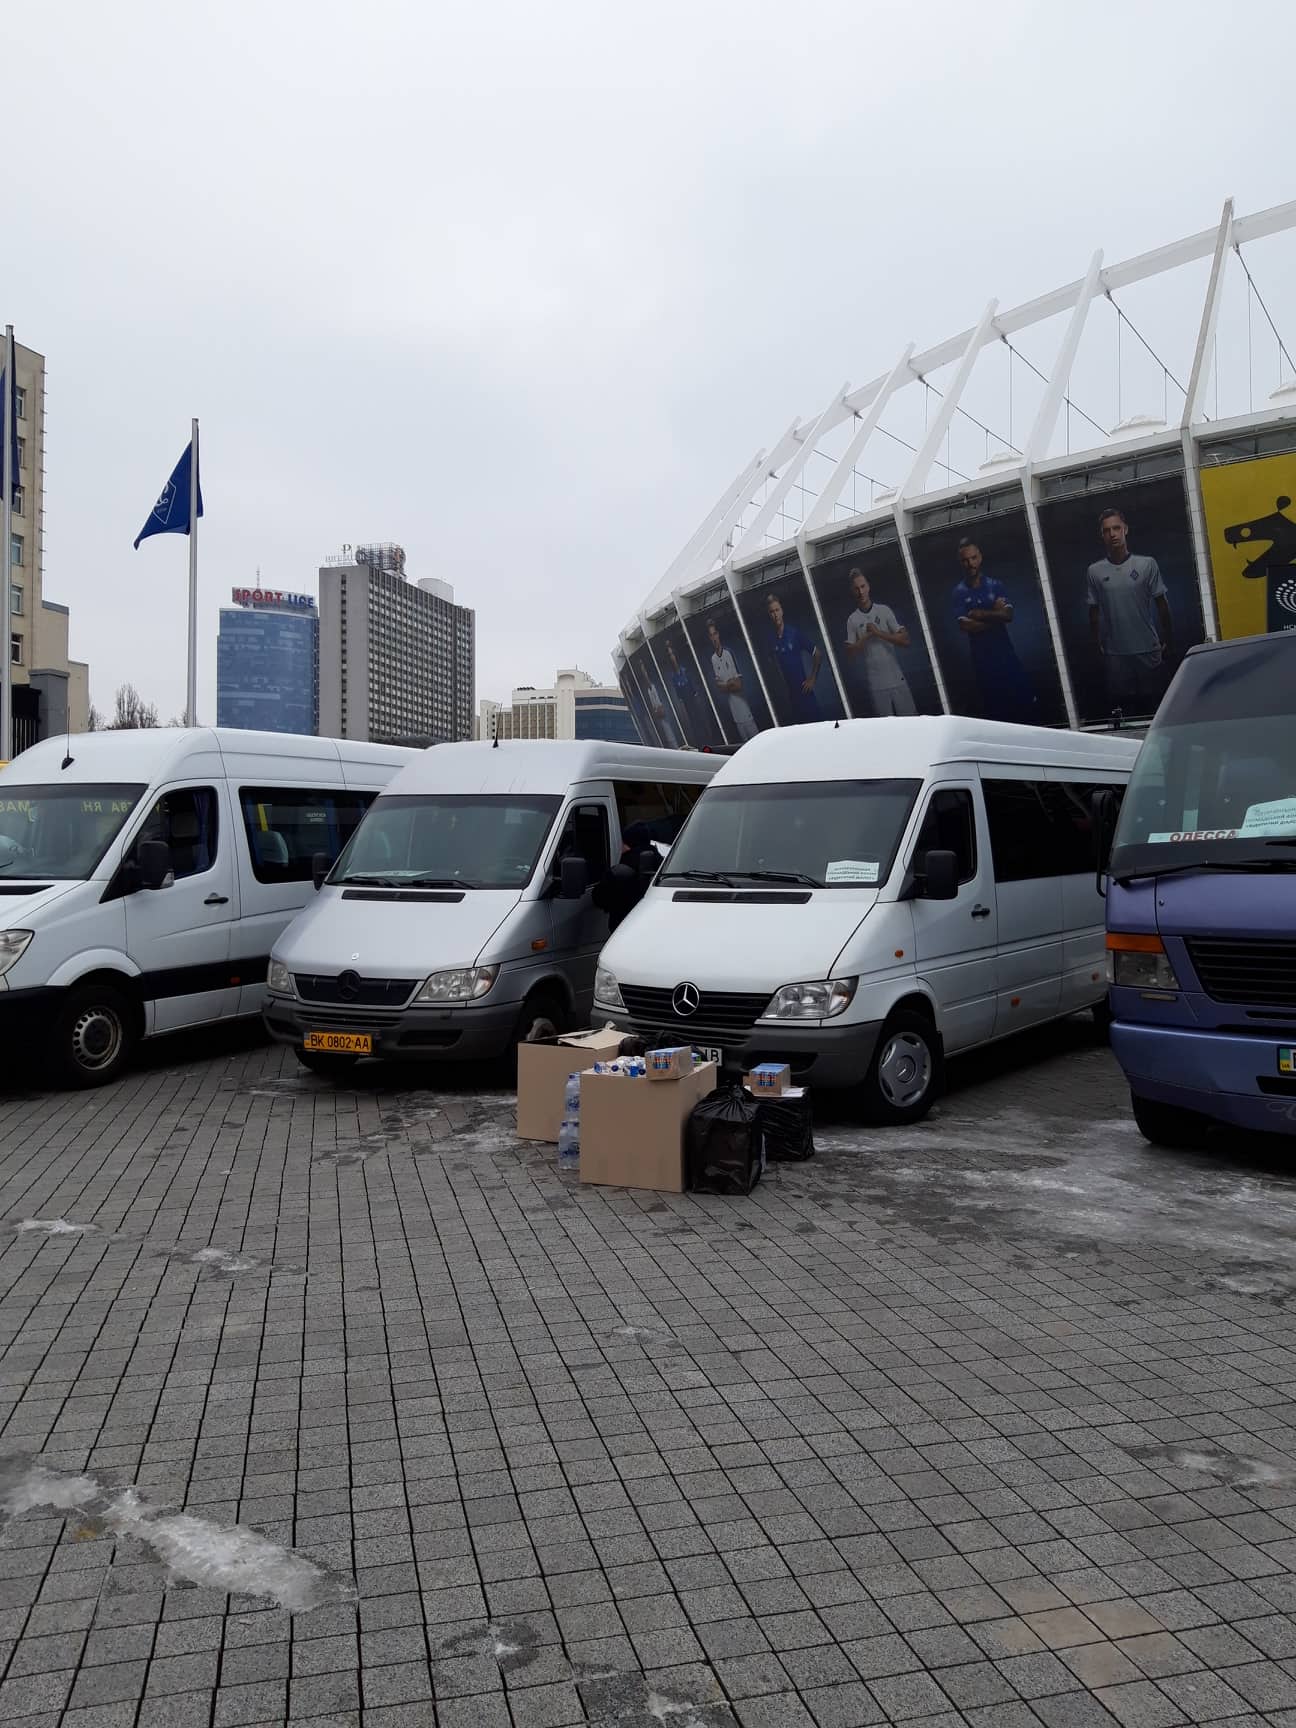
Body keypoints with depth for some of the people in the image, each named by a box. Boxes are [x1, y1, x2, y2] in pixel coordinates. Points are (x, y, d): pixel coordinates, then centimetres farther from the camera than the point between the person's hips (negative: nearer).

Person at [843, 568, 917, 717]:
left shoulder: (884, 610, 2)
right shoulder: (852, 620, 3)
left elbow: (905, 640, -4)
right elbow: (850, 654, -2)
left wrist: (878, 633, -13)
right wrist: (866, 636, -12)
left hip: (897, 680, 0)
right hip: (875, 685, 0)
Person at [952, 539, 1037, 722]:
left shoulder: (995, 584, 4)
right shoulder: (959, 592, -1)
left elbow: (1008, 615, -8)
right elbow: (965, 625, -13)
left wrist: (981, 614, -15)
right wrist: (994, 616, -10)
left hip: (1005, 651, 1)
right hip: (981, 657, -1)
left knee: (1022, 697, 1)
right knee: (991, 706, 3)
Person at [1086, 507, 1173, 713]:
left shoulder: (1147, 564, -1)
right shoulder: (1095, 571, 3)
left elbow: (1162, 604, 4)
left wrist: (1166, 642, 4)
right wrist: (1097, 647, 9)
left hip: (1149, 650, -1)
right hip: (1115, 655, 1)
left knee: (1157, 703, 2)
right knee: (1121, 704, 1)